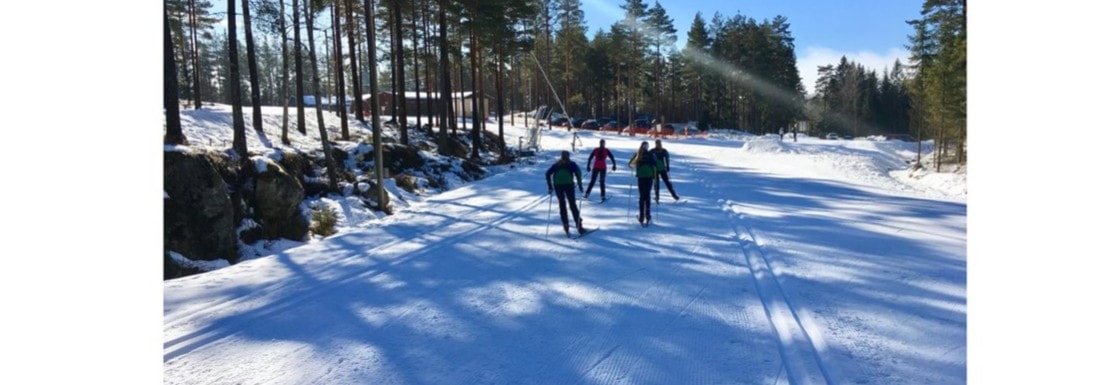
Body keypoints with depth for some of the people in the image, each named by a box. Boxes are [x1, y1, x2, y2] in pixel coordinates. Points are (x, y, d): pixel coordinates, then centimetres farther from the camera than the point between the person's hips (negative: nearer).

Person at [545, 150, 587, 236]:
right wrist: (580, 185, 3)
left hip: (557, 185, 2)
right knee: (572, 204, 1)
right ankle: (578, 225, -6)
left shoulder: (556, 165, 25)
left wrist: (550, 187, 16)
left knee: (562, 204, 9)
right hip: (568, 184, -2)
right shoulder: (572, 164, 18)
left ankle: (566, 226, 0)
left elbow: (547, 174, 15)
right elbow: (578, 172, 0)